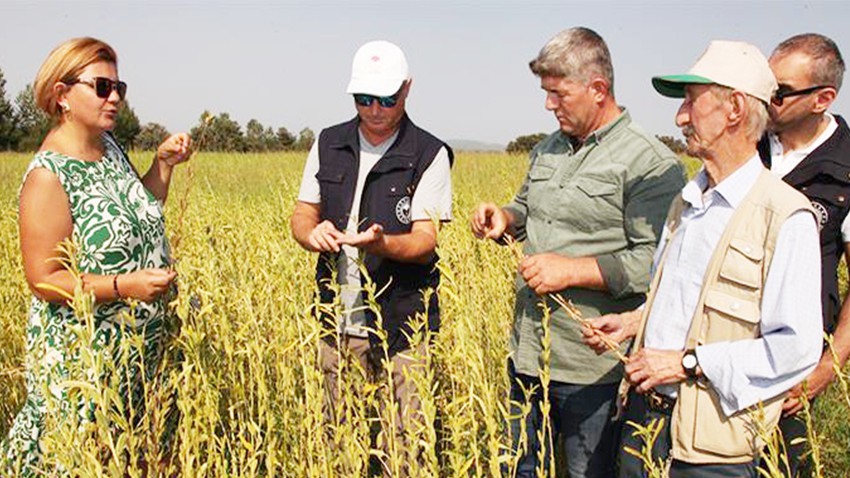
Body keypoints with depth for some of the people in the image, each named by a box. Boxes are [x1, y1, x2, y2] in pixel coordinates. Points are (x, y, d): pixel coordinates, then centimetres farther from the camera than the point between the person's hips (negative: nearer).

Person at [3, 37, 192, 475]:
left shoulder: (110, 147, 5)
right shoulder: (48, 177, -18)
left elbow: (142, 218, 20)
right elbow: (43, 282, -17)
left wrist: (164, 164, 7)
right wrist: (124, 286, -27)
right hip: (82, 356, -7)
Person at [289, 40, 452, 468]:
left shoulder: (430, 155, -6)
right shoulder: (328, 144, 8)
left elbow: (425, 241, -11)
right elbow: (301, 216, 9)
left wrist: (381, 242, -31)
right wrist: (312, 233, -15)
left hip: (402, 325, -3)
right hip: (338, 323, 4)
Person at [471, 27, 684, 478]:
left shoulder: (651, 164, -14)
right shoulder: (548, 149, 11)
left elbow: (655, 262, -20)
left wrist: (573, 270, -23)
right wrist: (505, 218, 3)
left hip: (592, 370, -7)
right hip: (527, 353, 7)